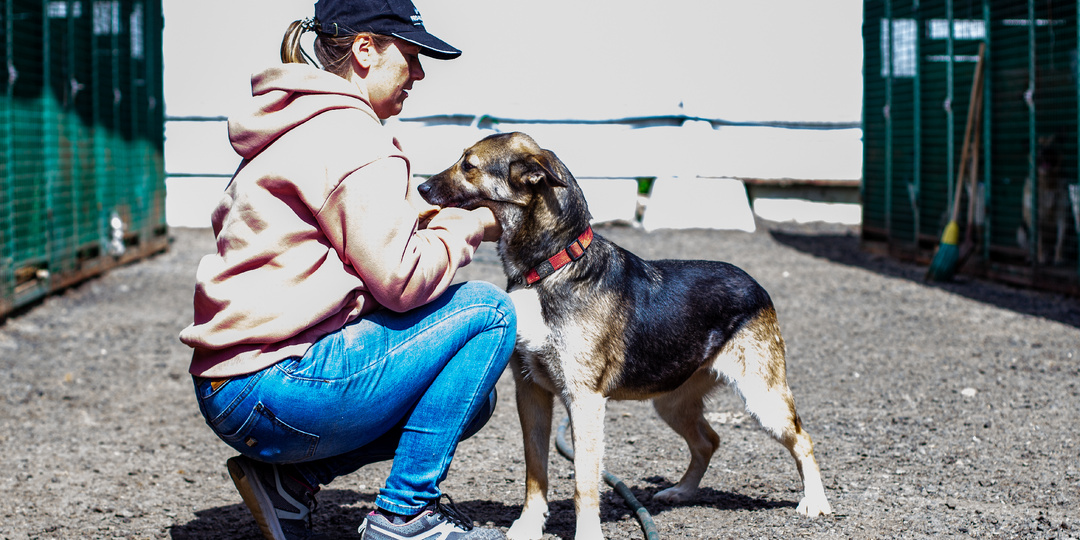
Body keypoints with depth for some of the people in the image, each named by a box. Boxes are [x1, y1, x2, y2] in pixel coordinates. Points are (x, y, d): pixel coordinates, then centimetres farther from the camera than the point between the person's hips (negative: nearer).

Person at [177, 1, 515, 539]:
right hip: (271, 389, -10)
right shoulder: (352, 138, -13)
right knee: (487, 310, -7)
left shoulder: (296, 128, 20)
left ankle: (292, 478, 10)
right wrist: (469, 229, -1)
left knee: (470, 399, 19)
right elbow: (400, 280, -18)